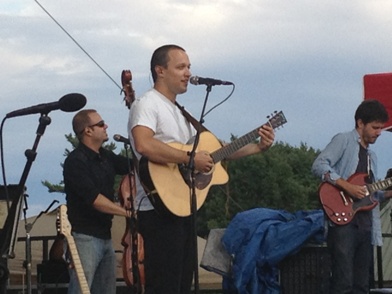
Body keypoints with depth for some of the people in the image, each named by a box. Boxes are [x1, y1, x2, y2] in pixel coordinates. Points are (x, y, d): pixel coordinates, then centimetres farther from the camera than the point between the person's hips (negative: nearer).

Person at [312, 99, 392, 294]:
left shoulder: (371, 156, 25)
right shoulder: (344, 141, 0)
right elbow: (319, 166, -14)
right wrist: (347, 186, -20)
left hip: (365, 224, 8)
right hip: (343, 220, -8)